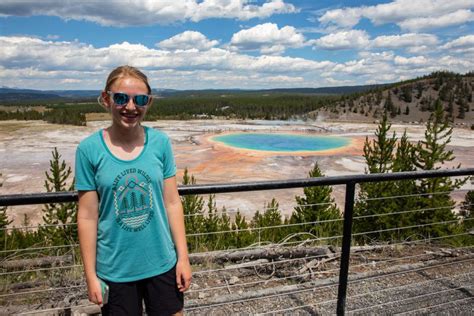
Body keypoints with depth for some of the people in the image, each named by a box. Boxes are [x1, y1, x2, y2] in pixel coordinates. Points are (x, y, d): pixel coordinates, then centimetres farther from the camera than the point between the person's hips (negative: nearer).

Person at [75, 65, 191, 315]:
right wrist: (91, 275, -3)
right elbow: (88, 217, -7)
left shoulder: (160, 142, -6)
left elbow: (172, 203, -3)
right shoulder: (89, 149, -10)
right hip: (114, 269, -1)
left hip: (162, 263, 2)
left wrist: (183, 257, -2)